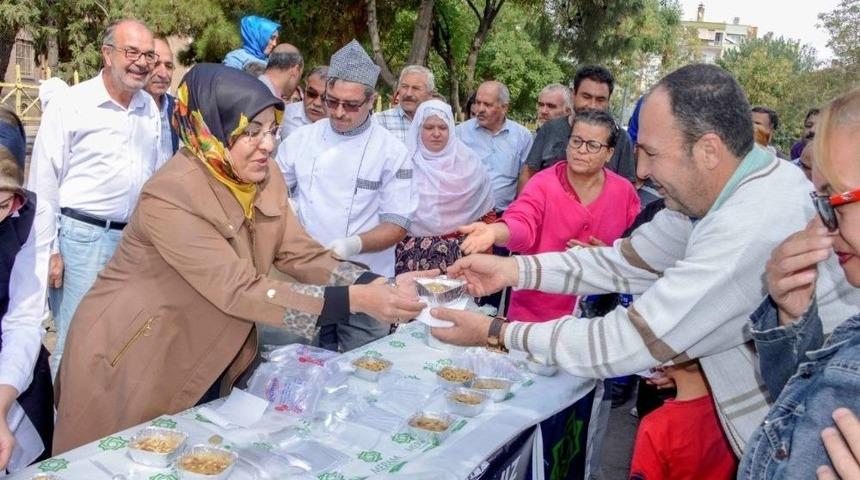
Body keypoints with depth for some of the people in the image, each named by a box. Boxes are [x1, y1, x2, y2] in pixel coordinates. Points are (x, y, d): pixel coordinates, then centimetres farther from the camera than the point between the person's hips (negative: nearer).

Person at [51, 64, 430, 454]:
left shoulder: (265, 177, -5)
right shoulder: (172, 195, -29)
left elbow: (301, 254, -9)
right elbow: (240, 291, -33)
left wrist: (377, 285, -25)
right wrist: (356, 300, -38)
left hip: (203, 363, 7)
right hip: (134, 360, -7)